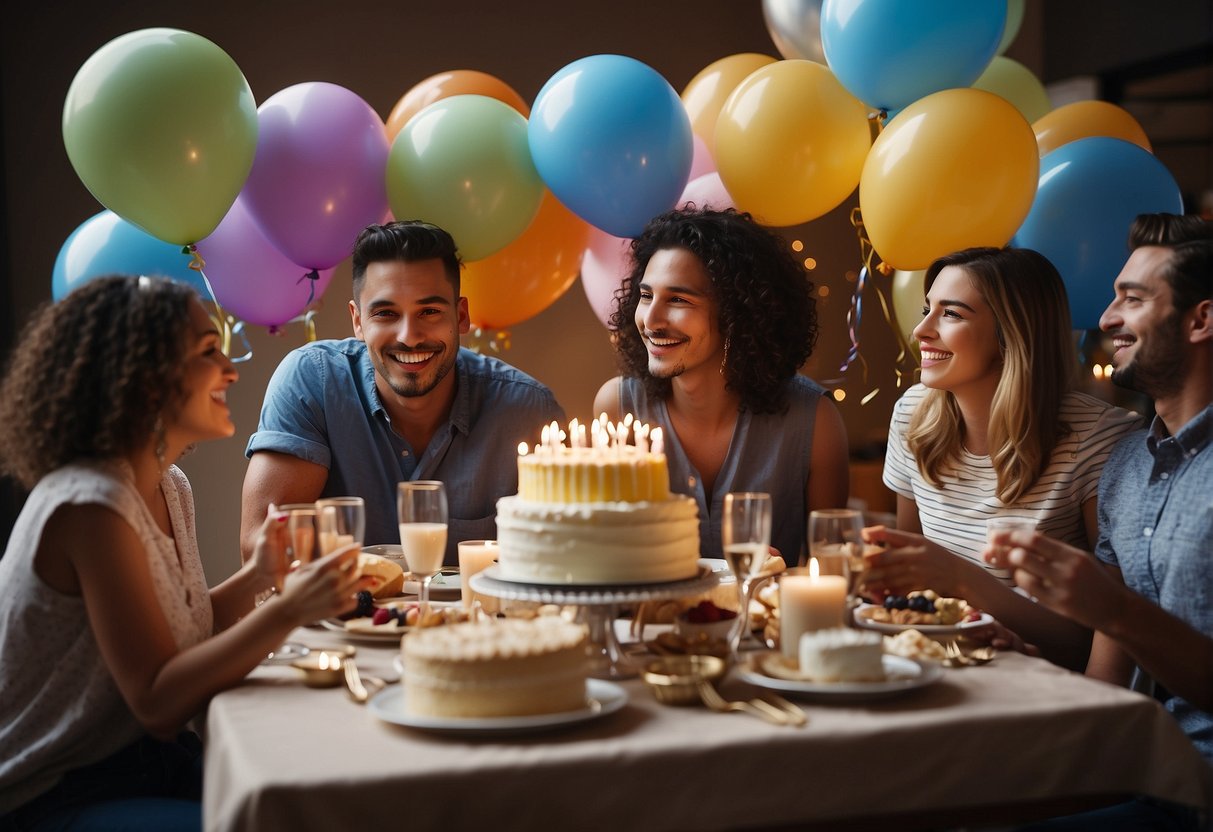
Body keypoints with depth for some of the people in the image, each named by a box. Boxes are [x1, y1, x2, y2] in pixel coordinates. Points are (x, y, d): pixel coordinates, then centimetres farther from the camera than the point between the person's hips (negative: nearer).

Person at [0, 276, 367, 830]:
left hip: (152, 761, 9)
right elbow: (157, 704, -23)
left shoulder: (169, 488, 6)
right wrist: (287, 612, -31)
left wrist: (256, 579, -5)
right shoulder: (91, 506, -23)